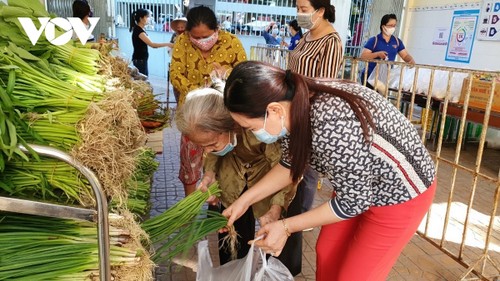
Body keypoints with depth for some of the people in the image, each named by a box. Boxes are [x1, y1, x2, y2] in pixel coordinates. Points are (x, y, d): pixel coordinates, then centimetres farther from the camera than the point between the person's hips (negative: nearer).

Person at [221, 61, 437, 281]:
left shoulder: (331, 128, -40)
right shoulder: (293, 102, -15)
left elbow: (353, 201, -24)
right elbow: (291, 164, 3)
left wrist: (285, 227, -17)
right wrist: (244, 200, 1)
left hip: (400, 192, -7)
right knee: (327, 253, 17)